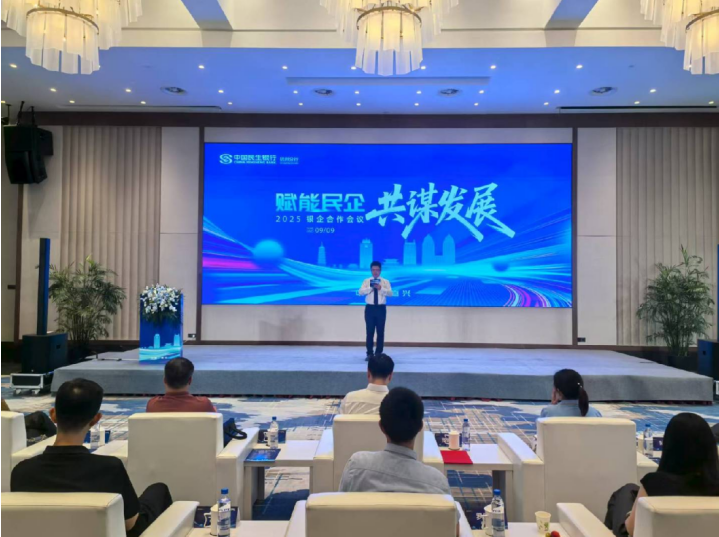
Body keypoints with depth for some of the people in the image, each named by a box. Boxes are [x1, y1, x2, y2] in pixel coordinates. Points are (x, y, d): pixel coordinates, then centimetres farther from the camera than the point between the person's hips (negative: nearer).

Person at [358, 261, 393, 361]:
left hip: (381, 308, 0)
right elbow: (361, 292, -7)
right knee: (370, 332, 1)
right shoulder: (366, 281, 7)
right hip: (370, 308, 0)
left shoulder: (385, 282, 6)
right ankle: (369, 353, 8)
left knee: (380, 332, 3)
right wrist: (371, 287, -20)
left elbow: (390, 293, -7)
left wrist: (381, 288, -22)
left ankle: (379, 353, 12)